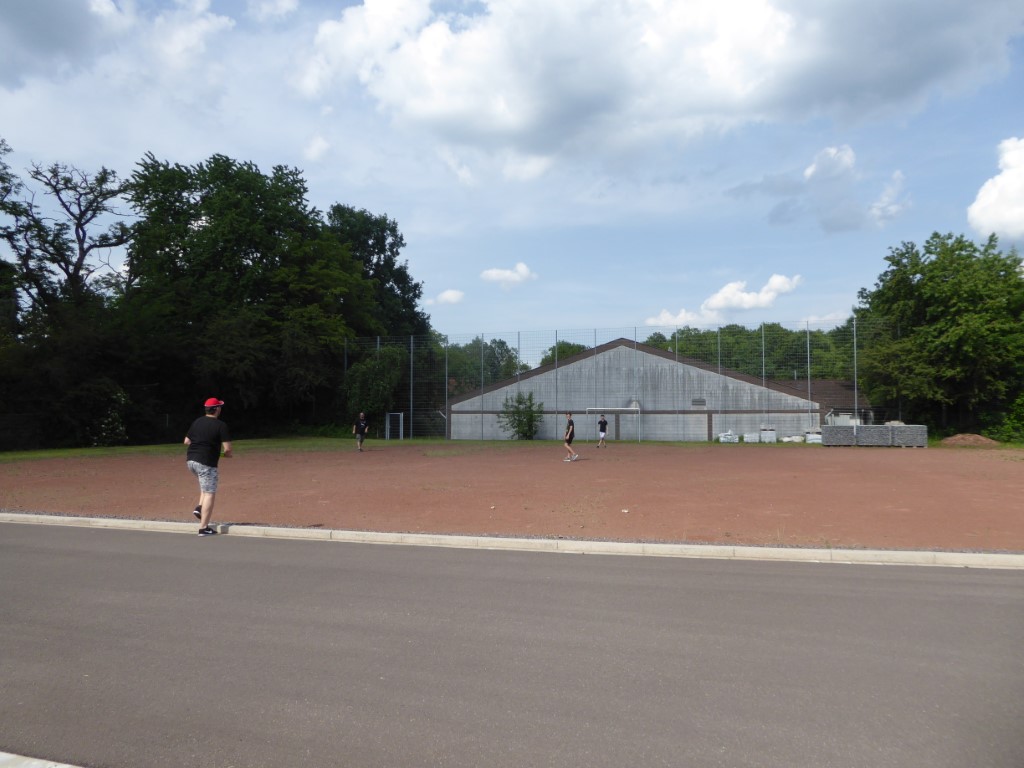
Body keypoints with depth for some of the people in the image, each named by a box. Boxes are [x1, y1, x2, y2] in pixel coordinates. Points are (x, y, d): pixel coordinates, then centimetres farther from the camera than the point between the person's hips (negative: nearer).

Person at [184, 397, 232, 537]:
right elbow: (227, 448, -12)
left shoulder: (197, 422, 11)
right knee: (210, 494, 0)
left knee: (214, 475, 30)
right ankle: (203, 528, -2)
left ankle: (199, 507, 15)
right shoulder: (221, 425, -9)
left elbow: (186, 441, 18)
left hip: (190, 461, 7)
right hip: (206, 463, -7)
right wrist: (227, 454, 9)